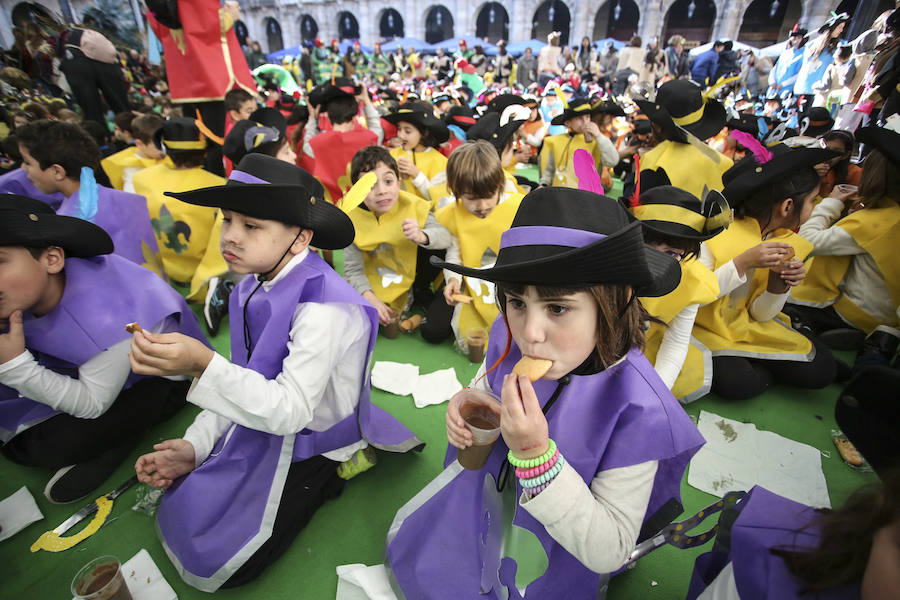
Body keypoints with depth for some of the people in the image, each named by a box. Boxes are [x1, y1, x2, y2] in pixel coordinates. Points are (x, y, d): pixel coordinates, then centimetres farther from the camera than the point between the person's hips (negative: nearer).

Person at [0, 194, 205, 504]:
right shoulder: (27, 288, -18)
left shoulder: (106, 317, -37)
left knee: (42, 447, -17)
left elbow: (93, 406, -24)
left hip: (151, 380, -7)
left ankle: (117, 443, 6)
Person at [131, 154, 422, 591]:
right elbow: (243, 382, 6)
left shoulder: (323, 306, -30)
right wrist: (194, 445, -1)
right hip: (261, 426, 8)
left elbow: (291, 411, -31)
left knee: (216, 561, -5)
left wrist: (204, 364, -40)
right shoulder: (251, 291, -2)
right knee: (181, 512, 14)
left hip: (310, 443, -8)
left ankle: (331, 475, 6)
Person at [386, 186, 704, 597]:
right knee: (406, 547, 25)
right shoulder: (510, 339, -22)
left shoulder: (636, 409, -35)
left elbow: (610, 551, -28)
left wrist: (535, 454, -41)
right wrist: (467, 408, -21)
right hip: (483, 504, 5)